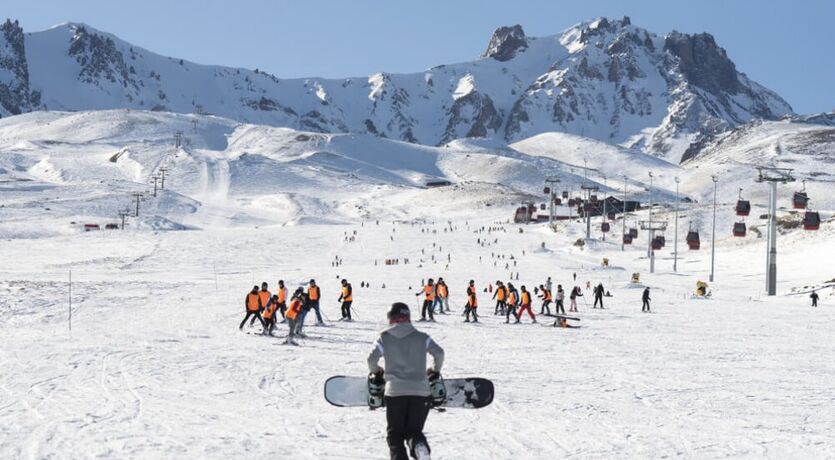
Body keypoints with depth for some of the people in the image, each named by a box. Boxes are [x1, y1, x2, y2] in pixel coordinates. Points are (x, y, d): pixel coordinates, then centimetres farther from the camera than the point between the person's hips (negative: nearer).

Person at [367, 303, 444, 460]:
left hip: (395, 391, -1)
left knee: (395, 433, 11)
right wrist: (435, 370, 21)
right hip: (420, 391, 1)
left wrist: (376, 371, 20)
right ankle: (420, 446, -22)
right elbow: (439, 352, 3)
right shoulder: (421, 337, 7)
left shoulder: (384, 338, 4)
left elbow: (372, 358, -2)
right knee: (414, 430, 13)